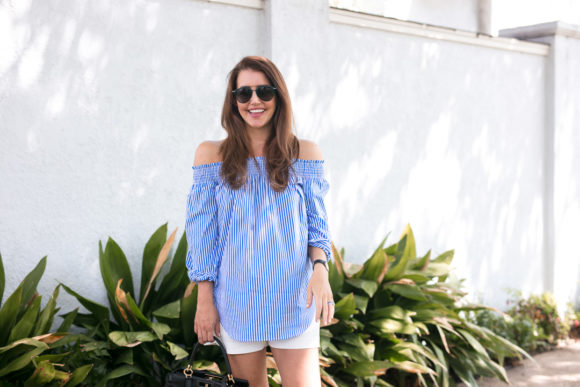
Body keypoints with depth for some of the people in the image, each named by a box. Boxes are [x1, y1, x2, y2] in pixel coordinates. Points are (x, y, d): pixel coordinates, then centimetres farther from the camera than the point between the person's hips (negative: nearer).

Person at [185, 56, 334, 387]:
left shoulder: (304, 154, 4)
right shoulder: (212, 155, 3)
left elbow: (317, 224, 5)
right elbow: (202, 233, 4)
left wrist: (320, 268, -14)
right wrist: (204, 300, 1)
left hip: (293, 298, 0)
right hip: (237, 298, 0)